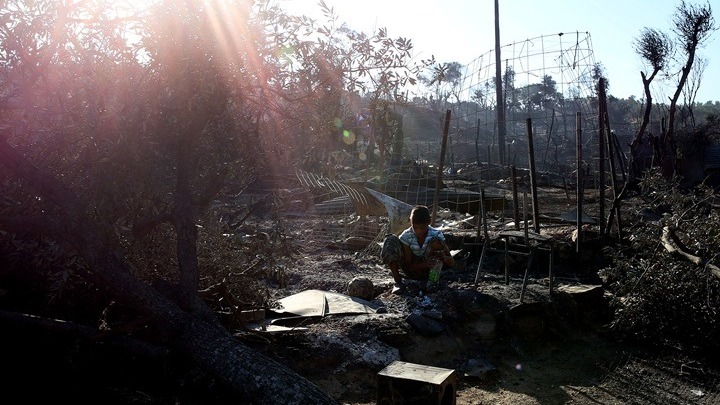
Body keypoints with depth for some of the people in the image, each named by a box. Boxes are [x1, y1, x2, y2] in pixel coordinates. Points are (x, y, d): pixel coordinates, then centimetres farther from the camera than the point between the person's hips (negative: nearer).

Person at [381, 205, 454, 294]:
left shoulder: (436, 235, -18)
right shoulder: (406, 236, -18)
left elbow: (451, 262, -16)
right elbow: (409, 266, -19)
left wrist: (444, 257, -41)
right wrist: (426, 264, -39)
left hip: (427, 270, 0)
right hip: (411, 269, 0)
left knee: (436, 241, -28)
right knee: (390, 240, -22)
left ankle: (425, 281, -13)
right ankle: (398, 281, -17)